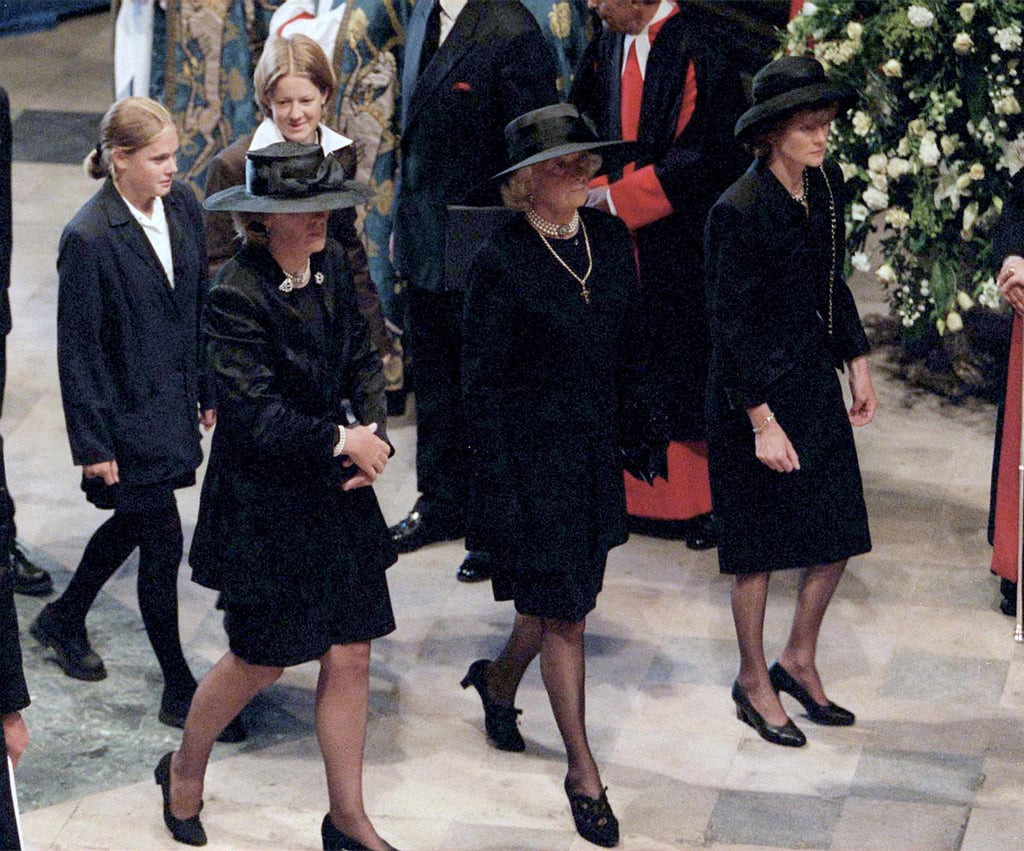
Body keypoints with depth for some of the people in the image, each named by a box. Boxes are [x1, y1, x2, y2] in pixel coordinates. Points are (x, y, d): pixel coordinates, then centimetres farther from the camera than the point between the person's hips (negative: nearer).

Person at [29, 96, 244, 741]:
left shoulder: (183, 207, -2)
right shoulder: (89, 239, -21)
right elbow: (78, 350, -16)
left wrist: (209, 391, 14)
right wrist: (93, 445, -13)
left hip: (173, 401, 7)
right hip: (127, 414, -7)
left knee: (134, 522, 22)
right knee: (163, 543, 0)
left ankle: (64, 620, 47)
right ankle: (179, 691, 13)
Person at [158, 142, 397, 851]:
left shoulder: (333, 266, 2)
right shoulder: (237, 294, -19)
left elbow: (364, 360, 10)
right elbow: (255, 414, -22)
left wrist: (373, 436, -7)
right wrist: (341, 441, -15)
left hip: (339, 497, 6)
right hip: (265, 505, -6)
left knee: (350, 659, 7)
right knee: (261, 660, 7)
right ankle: (185, 770, 35)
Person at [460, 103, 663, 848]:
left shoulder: (611, 239, 2)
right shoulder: (501, 262, -16)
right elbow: (483, 382, -13)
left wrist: (642, 424, 12)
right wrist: (498, 484, -15)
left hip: (596, 446, 6)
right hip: (532, 449, -6)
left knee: (569, 597, 17)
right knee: (564, 615, 0)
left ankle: (499, 680, 48)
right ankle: (583, 774, 12)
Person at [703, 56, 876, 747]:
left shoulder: (826, 184, 1)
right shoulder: (740, 210, -21)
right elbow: (731, 325, -18)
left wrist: (859, 366, 13)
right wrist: (763, 423, -19)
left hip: (814, 378, 7)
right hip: (755, 390, -7)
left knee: (839, 534, 10)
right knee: (760, 544, 6)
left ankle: (799, 662, 30)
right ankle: (754, 683, 24)